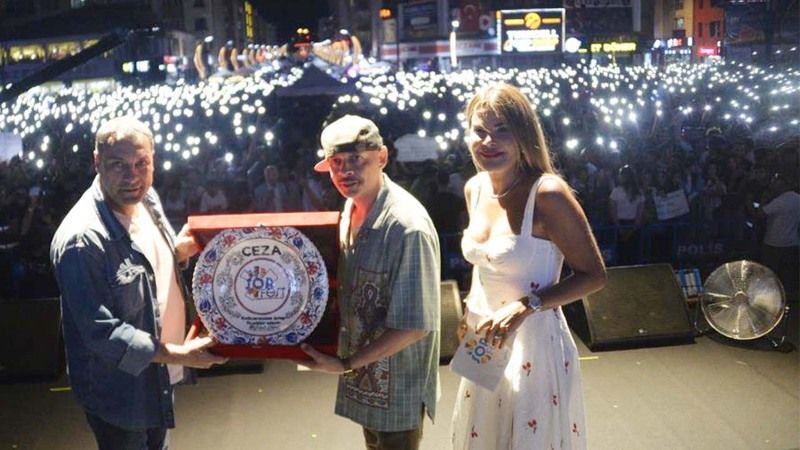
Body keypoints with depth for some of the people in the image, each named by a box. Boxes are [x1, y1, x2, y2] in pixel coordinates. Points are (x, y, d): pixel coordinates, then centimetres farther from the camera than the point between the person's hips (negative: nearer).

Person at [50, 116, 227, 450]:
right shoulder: (82, 240, -30)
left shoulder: (145, 199, -5)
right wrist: (178, 354, -26)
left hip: (158, 374, 8)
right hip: (119, 392, -8)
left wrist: (178, 251, -9)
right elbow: (100, 333, -29)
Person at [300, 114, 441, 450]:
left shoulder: (407, 226, -28)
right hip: (366, 374, 7)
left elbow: (414, 325, -26)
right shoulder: (352, 208, -2)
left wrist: (346, 364, -21)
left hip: (397, 384, -7)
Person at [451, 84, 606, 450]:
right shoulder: (475, 188, 1)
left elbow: (594, 275, -16)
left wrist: (526, 306, -24)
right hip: (483, 344, 7)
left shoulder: (547, 193, -20)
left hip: (533, 343, -7)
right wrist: (469, 315, 10)